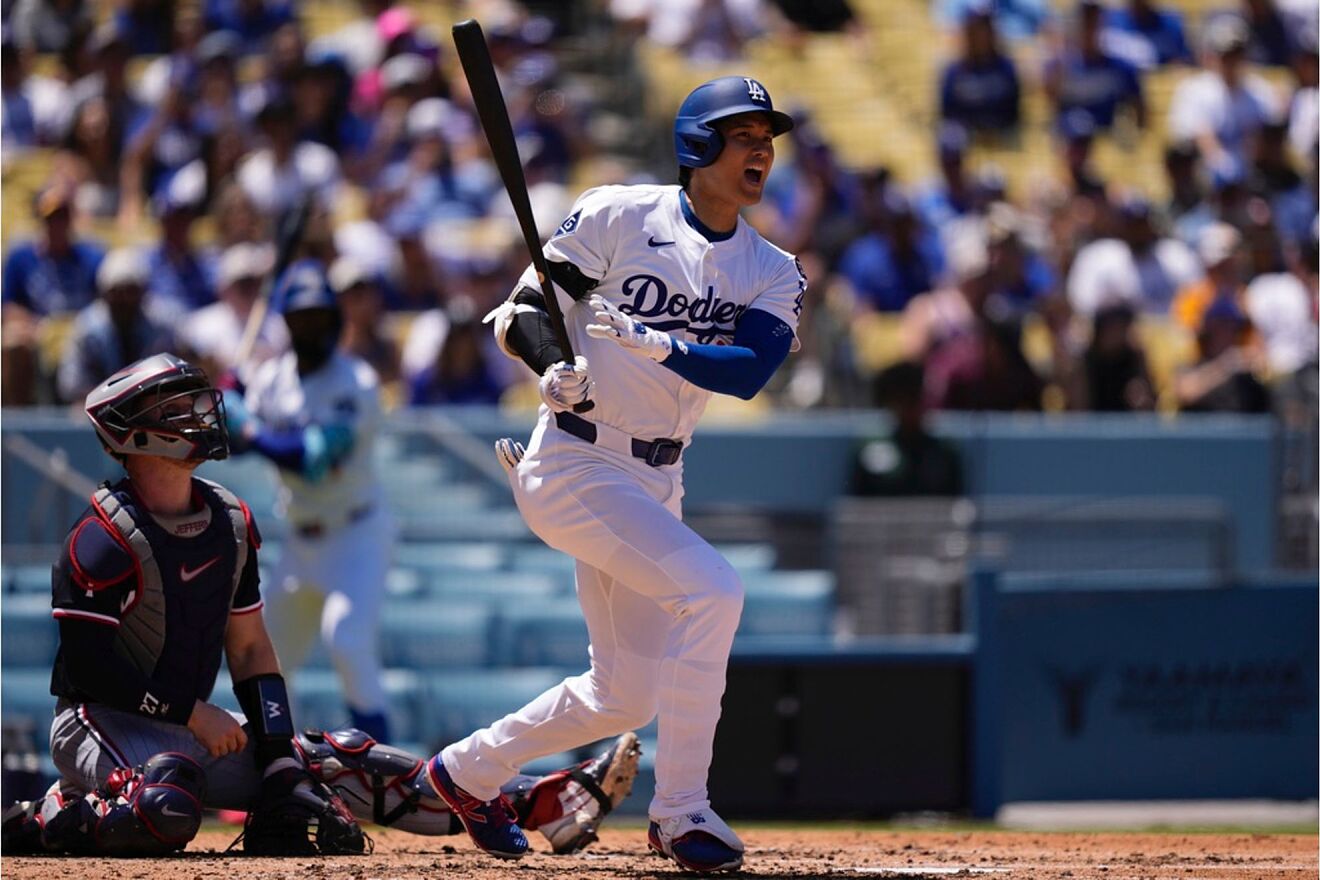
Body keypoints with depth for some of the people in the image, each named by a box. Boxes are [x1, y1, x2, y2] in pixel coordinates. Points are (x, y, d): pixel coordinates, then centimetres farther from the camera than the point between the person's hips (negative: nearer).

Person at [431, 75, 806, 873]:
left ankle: (471, 770, 32)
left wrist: (653, 344, -27)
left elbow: (750, 370, -13)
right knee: (711, 589, -25)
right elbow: (522, 311, -6)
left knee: (626, 694, 10)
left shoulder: (773, 274, 5)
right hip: (575, 464, -7)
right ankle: (681, 810, -20)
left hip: (657, 479, 7)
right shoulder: (619, 217, -6)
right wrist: (552, 366, -26)